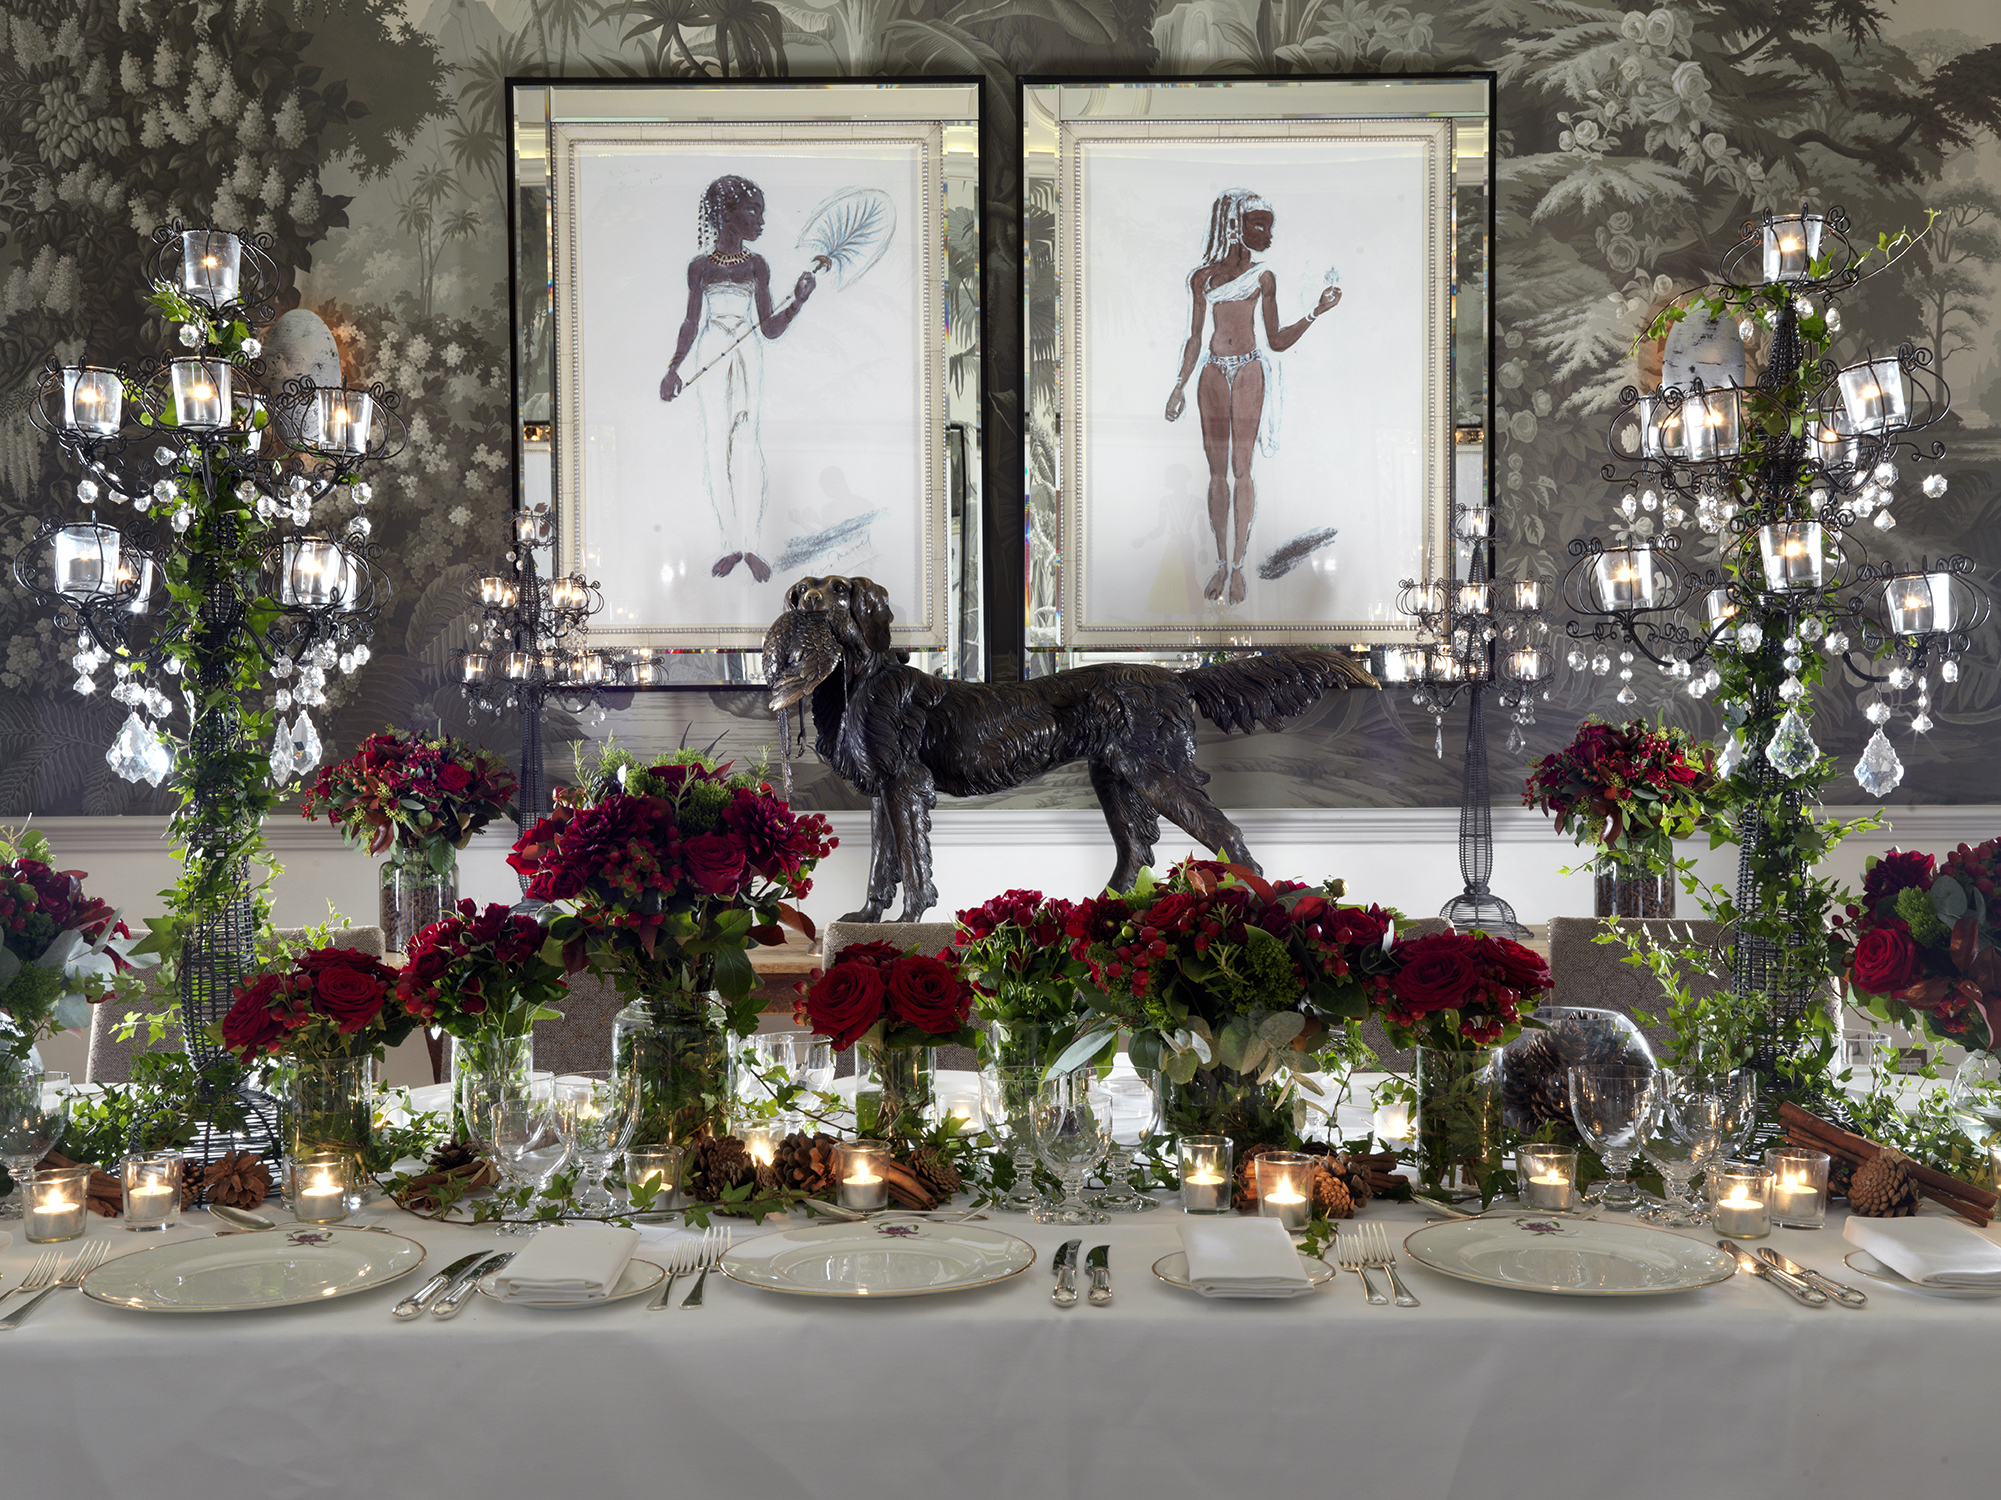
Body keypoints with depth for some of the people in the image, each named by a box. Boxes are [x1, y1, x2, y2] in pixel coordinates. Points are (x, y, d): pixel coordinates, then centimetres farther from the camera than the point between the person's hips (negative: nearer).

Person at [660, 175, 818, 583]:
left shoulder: (757, 266, 8)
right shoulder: (701, 266, 6)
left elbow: (770, 330, 6)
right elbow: (691, 325, 8)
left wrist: (798, 302, -9)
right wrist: (673, 369, -4)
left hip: (748, 356, 0)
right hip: (711, 356, 0)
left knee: (746, 439, -13)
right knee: (716, 443, -4)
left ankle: (751, 543, -14)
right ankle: (731, 543, 1)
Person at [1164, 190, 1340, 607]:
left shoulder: (1262, 277, 8)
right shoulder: (1203, 277, 11)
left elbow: (1276, 341, 9)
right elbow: (1195, 338, 15)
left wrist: (1315, 313, -1)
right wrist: (1181, 385, 9)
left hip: (1249, 372, -2)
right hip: (1213, 373, 2)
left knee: (1241, 469, -4)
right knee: (1217, 471, 3)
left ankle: (1238, 565, 0)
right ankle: (1220, 564, 10)